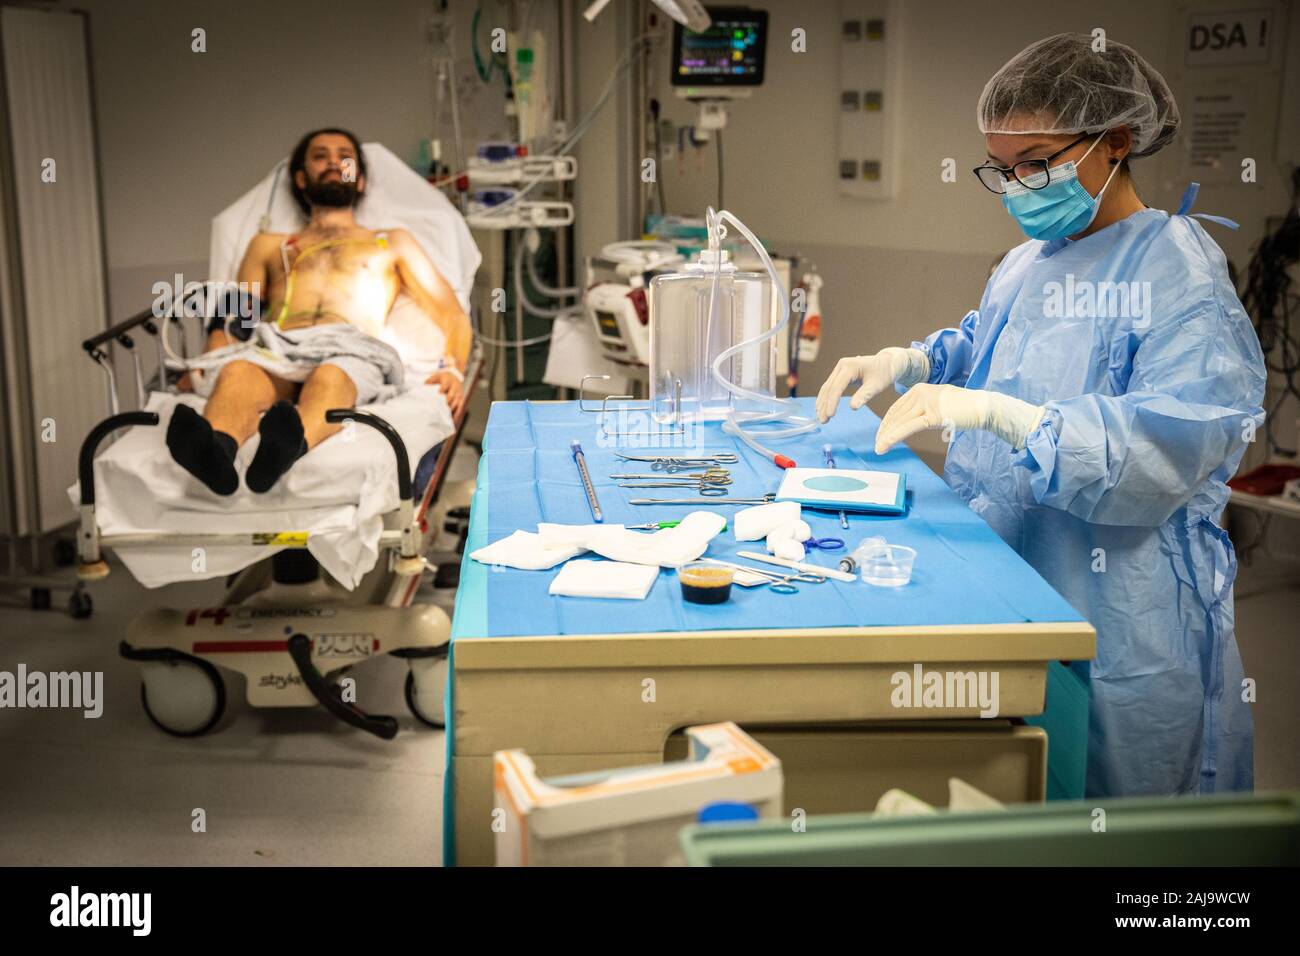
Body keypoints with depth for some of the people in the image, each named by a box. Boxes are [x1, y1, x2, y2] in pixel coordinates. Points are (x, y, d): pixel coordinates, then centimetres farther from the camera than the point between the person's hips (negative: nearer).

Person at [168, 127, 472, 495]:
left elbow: (452, 314, 25)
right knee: (238, 372, -37)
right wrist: (203, 364, 4)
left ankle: (290, 444, -72)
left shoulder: (391, 243, 35)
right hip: (276, 345, 2)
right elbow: (232, 320, 27)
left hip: (352, 351, -1)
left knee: (331, 378, -41)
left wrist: (454, 369, 2)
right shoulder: (268, 245, 38)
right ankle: (214, 449, -68)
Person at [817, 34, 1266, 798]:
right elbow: (977, 349, 30)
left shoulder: (1180, 270, -14)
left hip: (1116, 615, -7)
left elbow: (1167, 449, -25)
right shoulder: (1028, 262, 12)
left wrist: (998, 412, -32)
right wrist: (901, 362, 9)